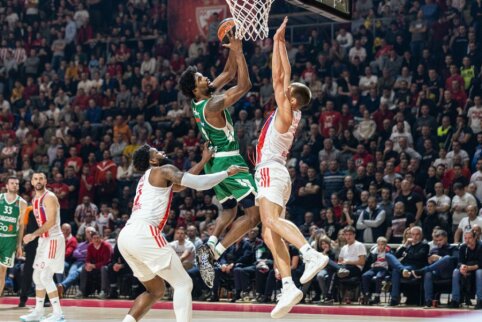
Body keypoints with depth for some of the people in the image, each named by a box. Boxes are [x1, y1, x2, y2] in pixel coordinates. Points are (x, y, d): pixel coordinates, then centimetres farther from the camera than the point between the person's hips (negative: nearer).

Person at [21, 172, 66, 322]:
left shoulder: (49, 197, -14)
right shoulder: (35, 200, 14)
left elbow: (51, 222, -24)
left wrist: (34, 235, -28)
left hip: (53, 239, -10)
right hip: (44, 240, 10)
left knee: (45, 277, -14)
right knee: (37, 276, 12)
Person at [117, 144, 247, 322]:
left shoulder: (147, 178, 31)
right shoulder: (164, 170, 6)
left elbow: (181, 183, 41)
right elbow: (199, 183, -4)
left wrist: (204, 160, 42)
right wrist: (227, 172, 9)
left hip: (125, 236, 9)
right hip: (143, 233, -9)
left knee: (156, 290, 22)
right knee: (183, 284, -3)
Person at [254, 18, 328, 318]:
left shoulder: (286, 113, -4)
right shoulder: (290, 114, 18)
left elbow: (279, 78, -7)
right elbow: (284, 77, 24)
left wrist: (278, 41, -2)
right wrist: (280, 43, 23)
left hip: (271, 171, -9)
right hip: (272, 174, 9)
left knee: (272, 221, -27)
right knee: (270, 234, 1)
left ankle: (312, 253, -42)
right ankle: (288, 287, -9)